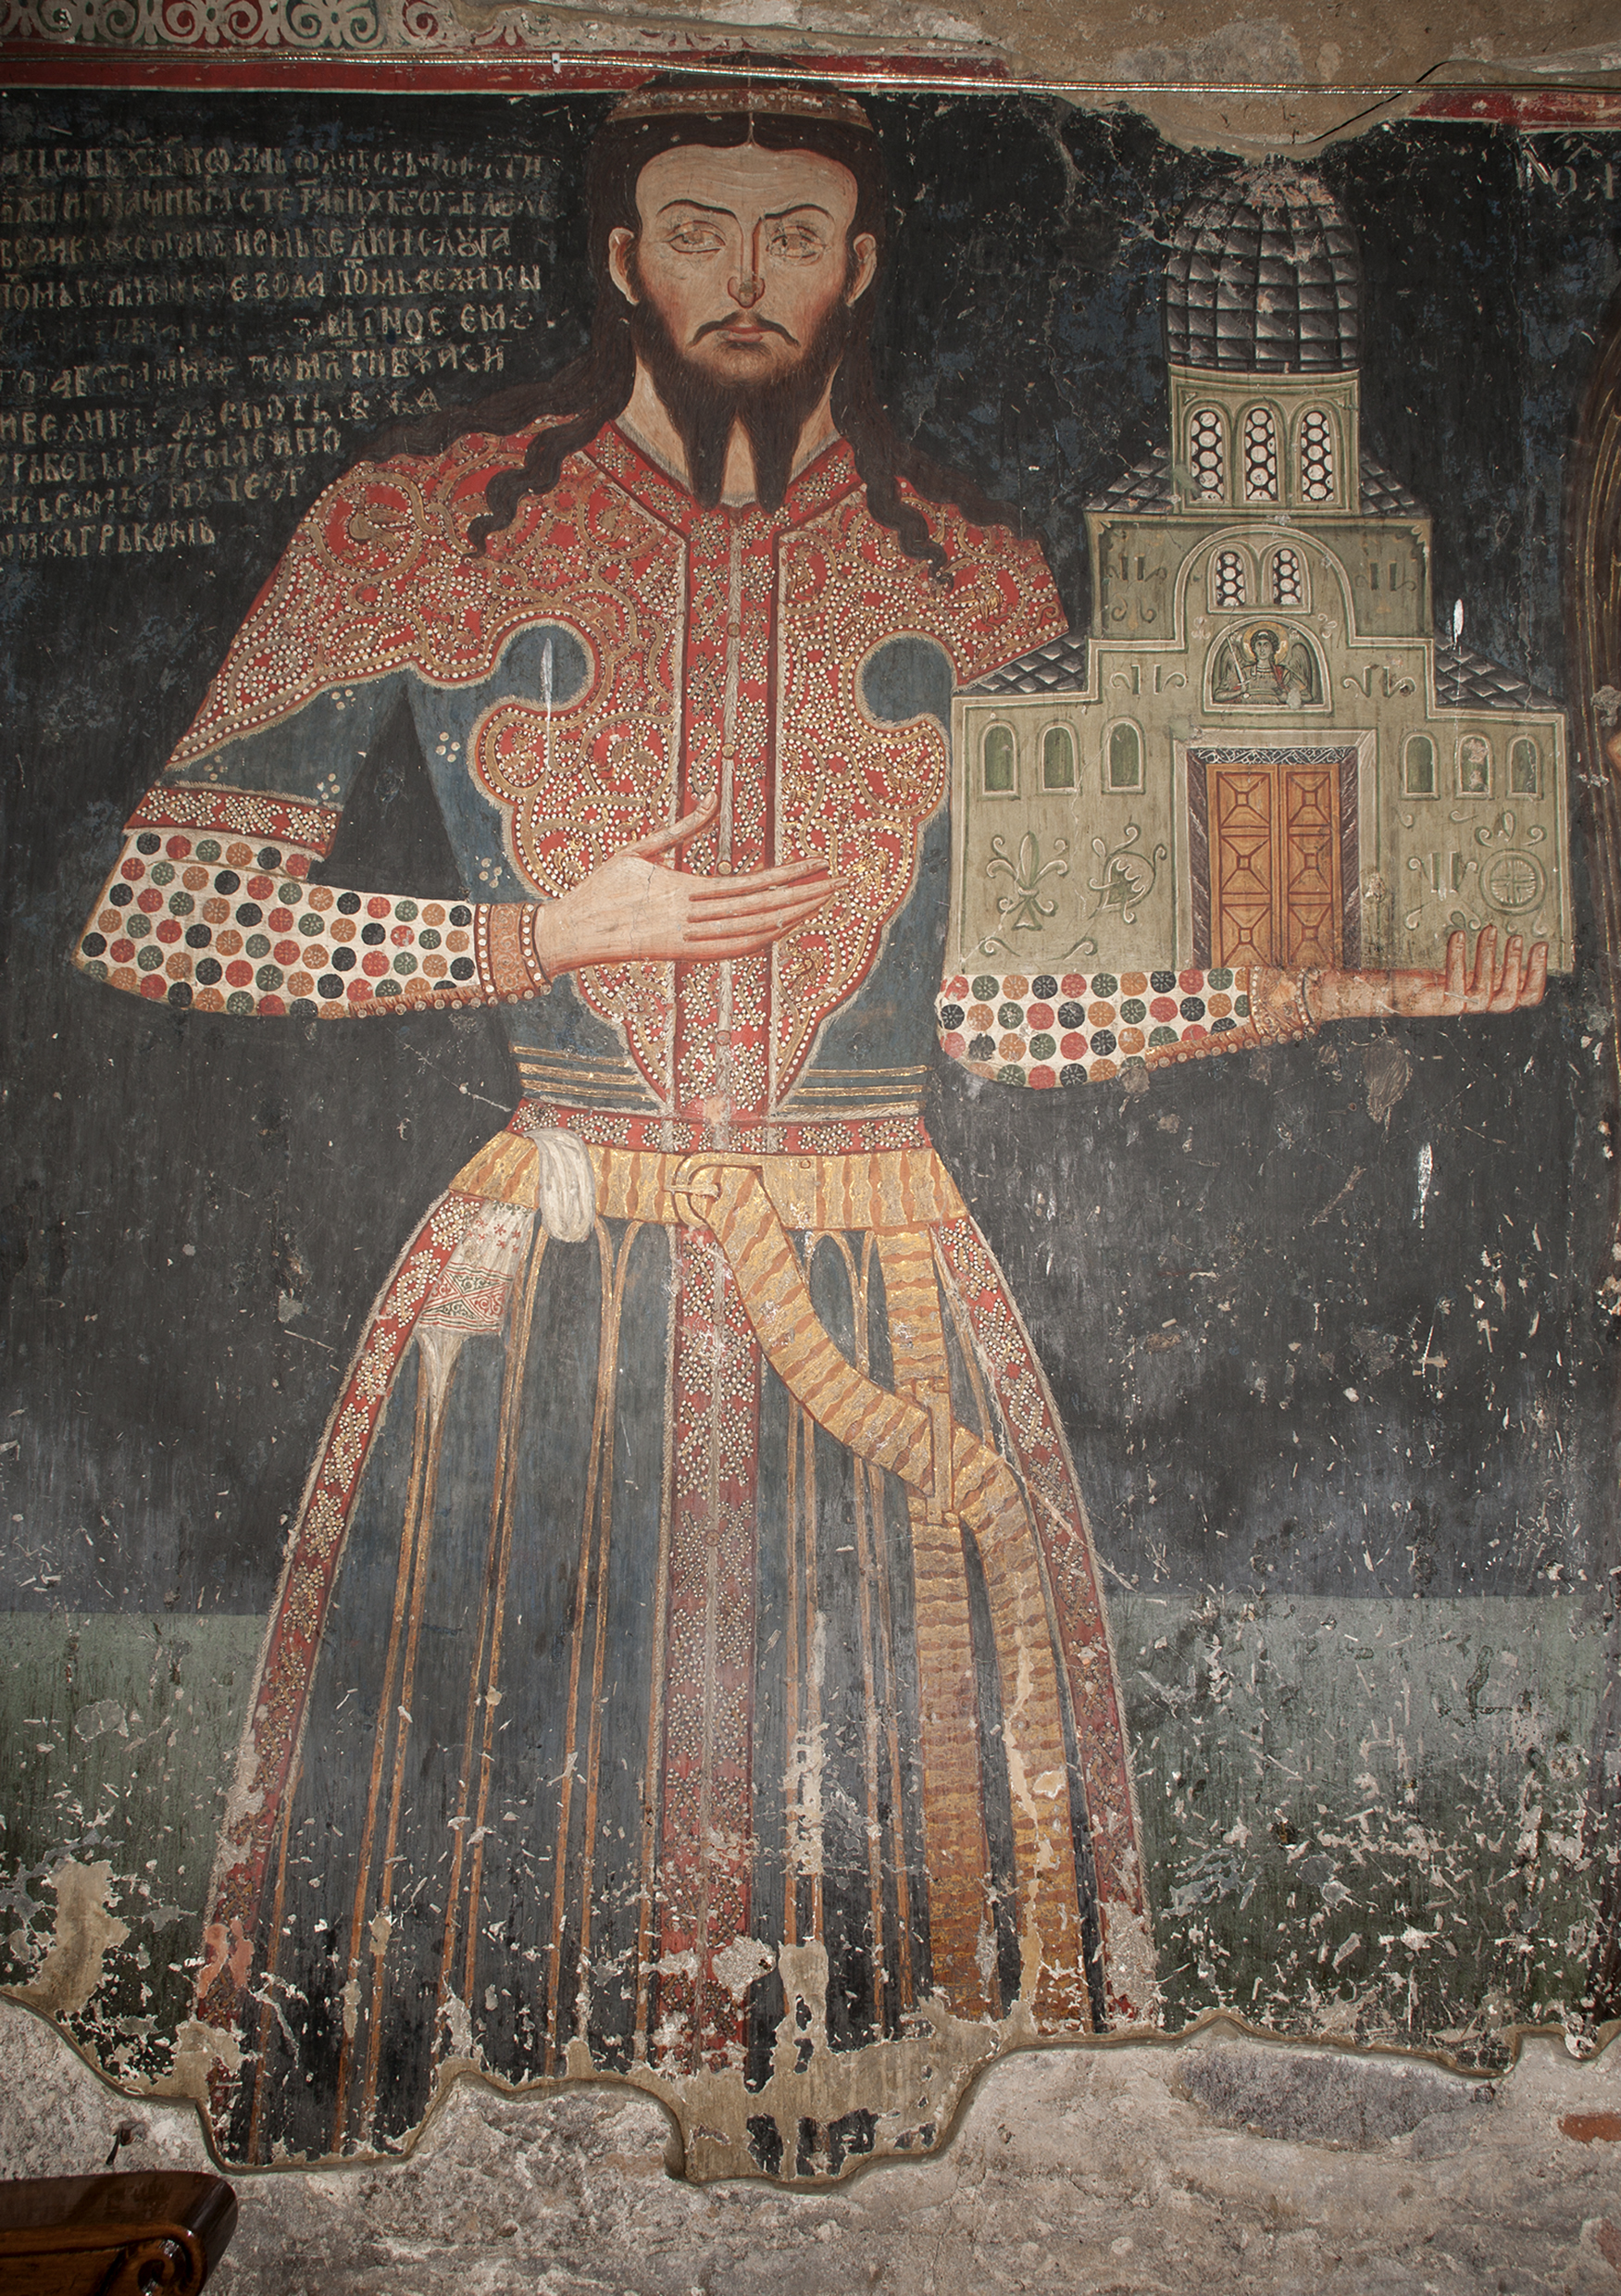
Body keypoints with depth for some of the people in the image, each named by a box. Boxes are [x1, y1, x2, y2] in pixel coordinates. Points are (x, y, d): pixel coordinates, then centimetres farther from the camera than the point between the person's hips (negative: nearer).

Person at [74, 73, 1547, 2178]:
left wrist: (1333, 979, 3)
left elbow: (998, 999, 11)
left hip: (885, 1305, 2)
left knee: (889, 1856, 5)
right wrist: (544, 934, -6)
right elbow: (153, 914, 2)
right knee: (481, 1825, 3)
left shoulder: (975, 578, 9)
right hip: (542, 1295, -1)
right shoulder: (414, 529, 4)